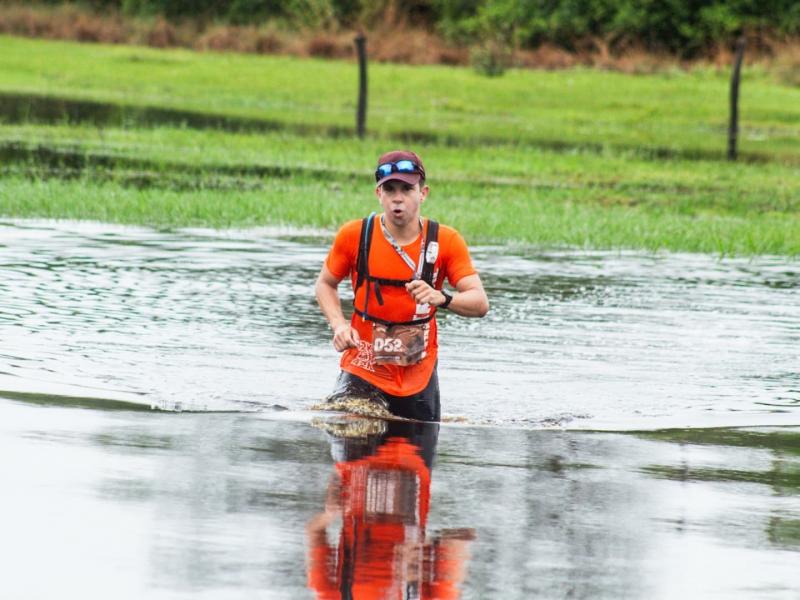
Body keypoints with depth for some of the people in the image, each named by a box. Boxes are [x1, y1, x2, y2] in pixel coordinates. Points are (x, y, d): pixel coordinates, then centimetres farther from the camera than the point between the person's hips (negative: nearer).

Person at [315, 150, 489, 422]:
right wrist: (339, 325, -10)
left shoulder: (446, 241, -6)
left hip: (419, 376, 1)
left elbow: (480, 303, -13)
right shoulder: (355, 235, -6)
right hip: (363, 372, -1)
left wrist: (440, 298, -34)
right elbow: (325, 284, 10)